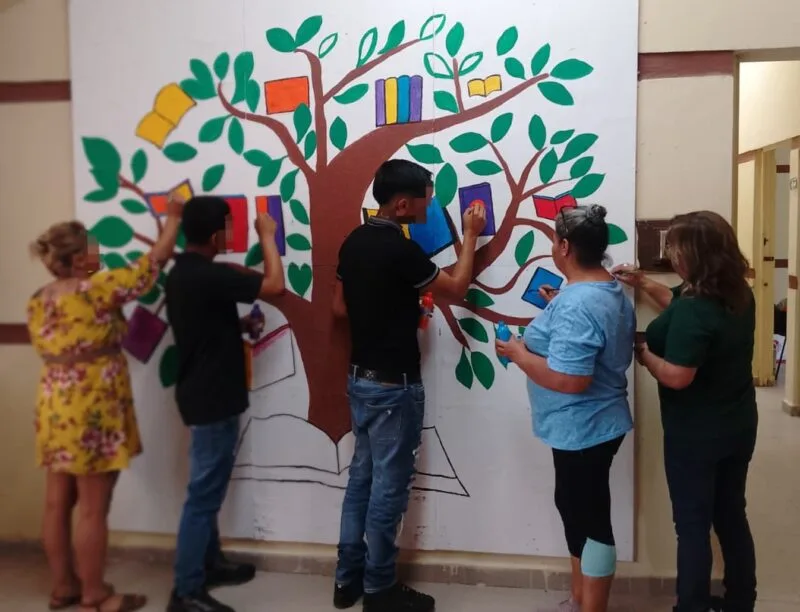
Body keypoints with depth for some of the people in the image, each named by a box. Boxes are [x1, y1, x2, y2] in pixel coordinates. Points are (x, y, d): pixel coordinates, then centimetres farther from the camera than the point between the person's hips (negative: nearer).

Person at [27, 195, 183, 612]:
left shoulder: (37, 301, 6)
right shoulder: (98, 290, -17)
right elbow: (154, 262, -8)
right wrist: (174, 218, 2)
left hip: (54, 409, 9)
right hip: (92, 413, -8)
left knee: (57, 503, 16)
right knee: (92, 510, 3)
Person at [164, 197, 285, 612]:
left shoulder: (180, 273, 9)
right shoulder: (209, 275, -22)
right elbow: (275, 285, -20)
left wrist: (239, 325, 13)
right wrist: (266, 236, -9)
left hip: (201, 393, 10)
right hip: (213, 399, -10)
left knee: (208, 488, 20)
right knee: (204, 493, -2)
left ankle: (210, 563, 34)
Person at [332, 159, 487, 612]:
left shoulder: (354, 242, 6)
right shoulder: (399, 249, -20)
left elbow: (340, 307, 13)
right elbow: (457, 288, -8)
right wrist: (471, 236, 2)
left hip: (361, 377, 9)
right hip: (394, 385, -9)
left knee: (363, 475, 16)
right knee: (389, 485, 4)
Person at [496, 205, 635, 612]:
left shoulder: (576, 305, -27)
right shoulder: (612, 291, 7)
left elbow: (570, 379, -33)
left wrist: (519, 353, -19)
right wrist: (558, 306, 17)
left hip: (584, 430, -11)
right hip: (593, 425, 11)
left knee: (590, 518, 5)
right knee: (575, 507, 21)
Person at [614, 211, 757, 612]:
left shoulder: (694, 310, -28)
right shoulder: (739, 294, 0)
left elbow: (677, 376, -29)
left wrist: (643, 354, -13)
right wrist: (644, 284, 9)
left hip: (696, 436, -8)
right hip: (737, 426, 9)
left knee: (693, 526, 8)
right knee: (731, 516, 22)